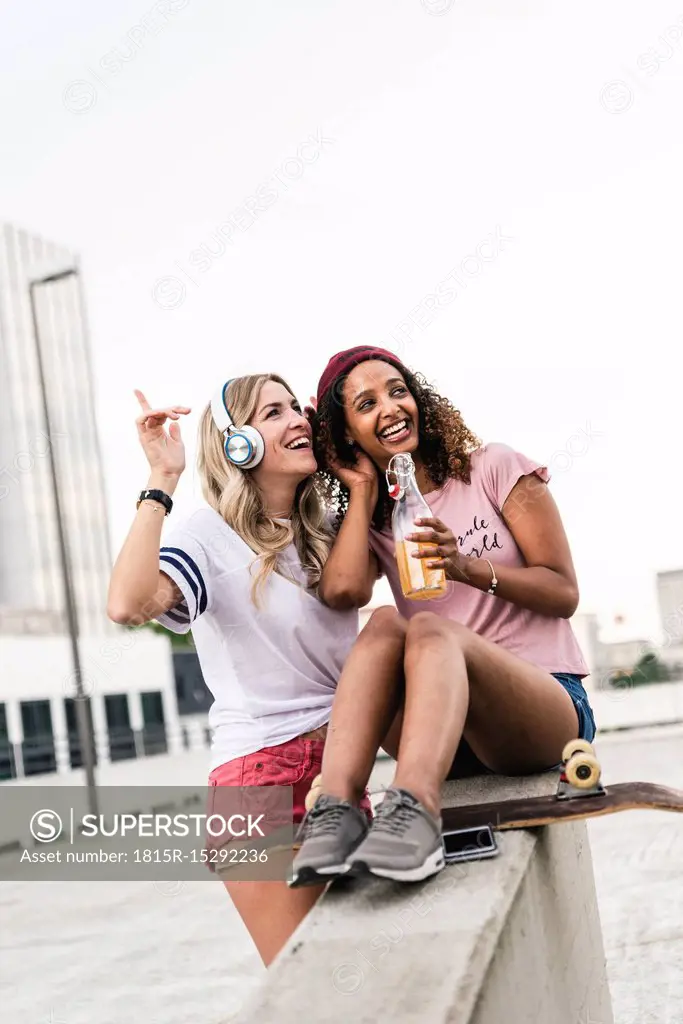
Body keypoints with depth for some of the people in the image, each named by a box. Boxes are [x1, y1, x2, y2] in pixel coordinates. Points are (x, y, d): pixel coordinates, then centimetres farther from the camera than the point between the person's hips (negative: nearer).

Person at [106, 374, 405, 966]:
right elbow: (129, 605, -28)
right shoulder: (210, 534, -10)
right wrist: (162, 480, -23)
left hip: (338, 764, 6)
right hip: (259, 768, -6)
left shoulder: (325, 534, 12)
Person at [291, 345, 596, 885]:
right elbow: (343, 590, -9)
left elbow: (565, 592, 1)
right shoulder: (374, 521, 15)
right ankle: (335, 811, -46)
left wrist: (468, 568, -15)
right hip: (452, 732, 3)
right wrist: (363, 490, 4)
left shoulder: (494, 469, 7)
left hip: (551, 707, -3)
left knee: (430, 628, -32)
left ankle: (415, 810, -59)